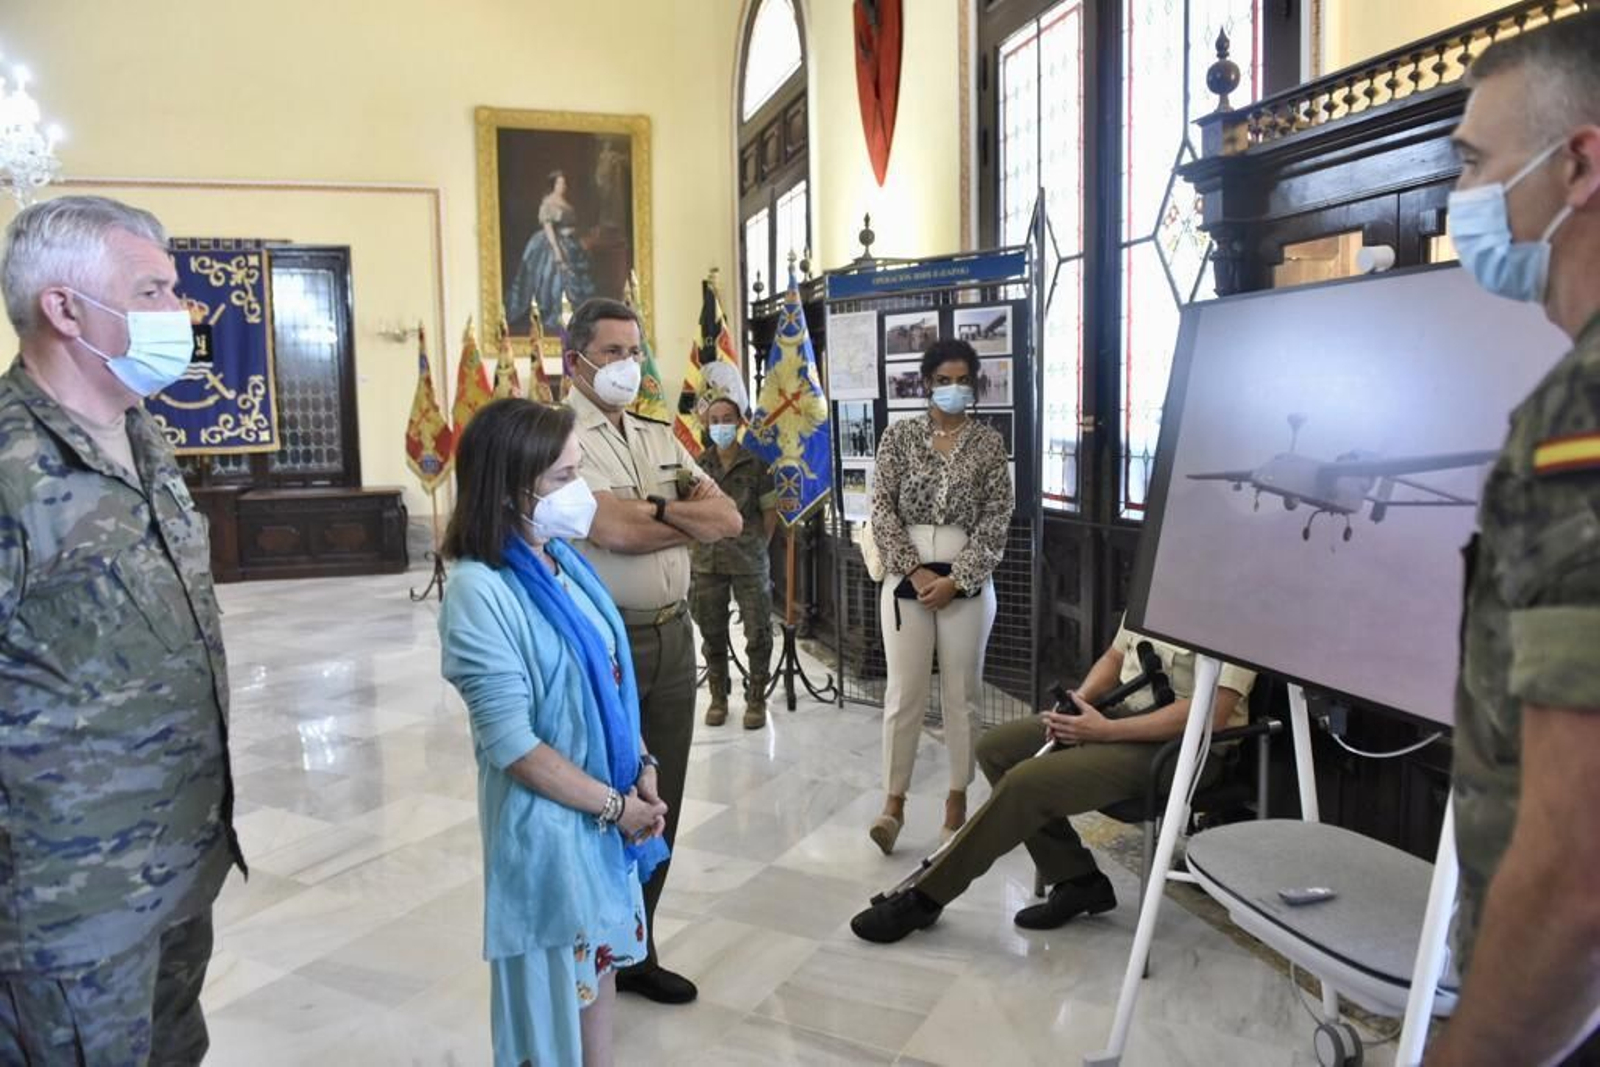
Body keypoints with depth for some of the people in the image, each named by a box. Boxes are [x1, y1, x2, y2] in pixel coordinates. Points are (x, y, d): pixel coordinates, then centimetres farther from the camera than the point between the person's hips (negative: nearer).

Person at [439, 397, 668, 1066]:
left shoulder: (565, 561, 1)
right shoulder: (481, 591, -22)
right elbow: (512, 744, -22)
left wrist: (642, 771, -1)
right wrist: (613, 804, -15)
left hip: (612, 810, 7)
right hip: (548, 823, -7)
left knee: (598, 960, 23)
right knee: (555, 984, 13)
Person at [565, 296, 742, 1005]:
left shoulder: (661, 439, 13)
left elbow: (730, 519, 4)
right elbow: (616, 533, -21)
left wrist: (656, 508, -12)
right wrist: (693, 520, -3)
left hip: (672, 637, 7)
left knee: (658, 803, 14)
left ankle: (633, 950, 31)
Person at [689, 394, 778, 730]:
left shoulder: (756, 463, -2)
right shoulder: (698, 464, 4)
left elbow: (770, 510, 3)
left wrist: (759, 546, 0)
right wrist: (692, 547, 4)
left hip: (749, 562, -2)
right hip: (706, 561, 2)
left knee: (758, 633, 1)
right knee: (712, 634, 10)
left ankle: (756, 700, 15)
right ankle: (718, 698, 24)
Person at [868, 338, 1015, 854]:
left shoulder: (989, 442, 4)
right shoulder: (899, 435, 4)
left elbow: (997, 519, -2)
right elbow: (883, 509, -2)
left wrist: (955, 580, -11)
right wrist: (916, 572, -11)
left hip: (967, 579, 0)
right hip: (907, 575, 0)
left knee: (962, 693, 7)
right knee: (904, 693, -1)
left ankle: (958, 797, 20)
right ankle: (893, 801, 8)